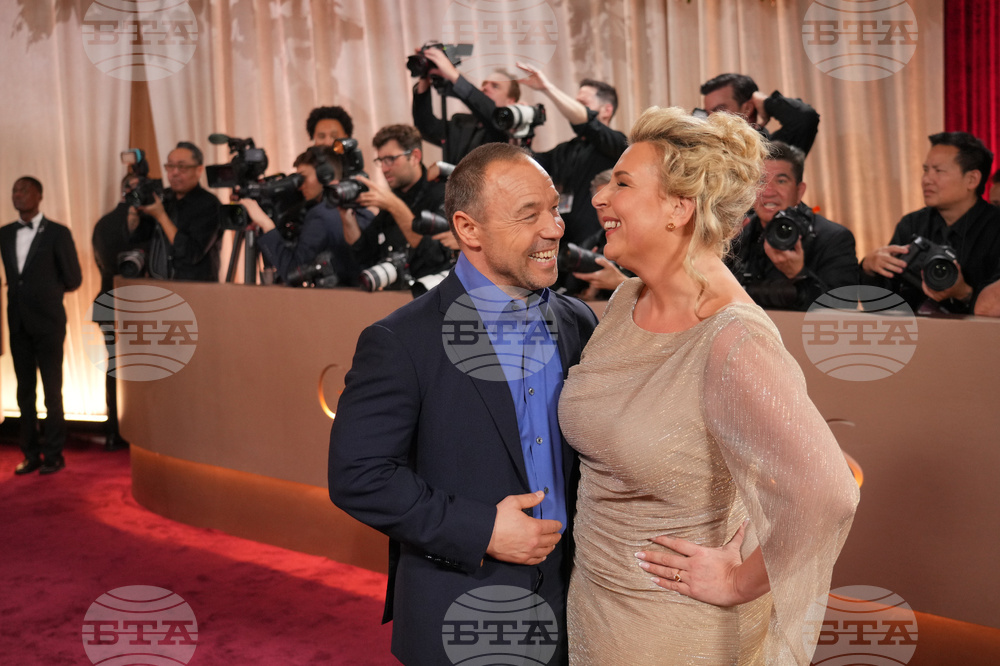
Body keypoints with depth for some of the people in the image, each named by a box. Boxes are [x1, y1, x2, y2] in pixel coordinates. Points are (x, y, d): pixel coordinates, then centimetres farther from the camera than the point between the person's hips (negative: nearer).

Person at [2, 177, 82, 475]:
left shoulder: (58, 233, -5)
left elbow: (73, 279, -3)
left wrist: (47, 291, 6)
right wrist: (28, 289, -4)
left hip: (48, 322, -5)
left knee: (52, 391, 1)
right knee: (25, 392, 9)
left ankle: (53, 454, 9)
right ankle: (30, 453, 16)